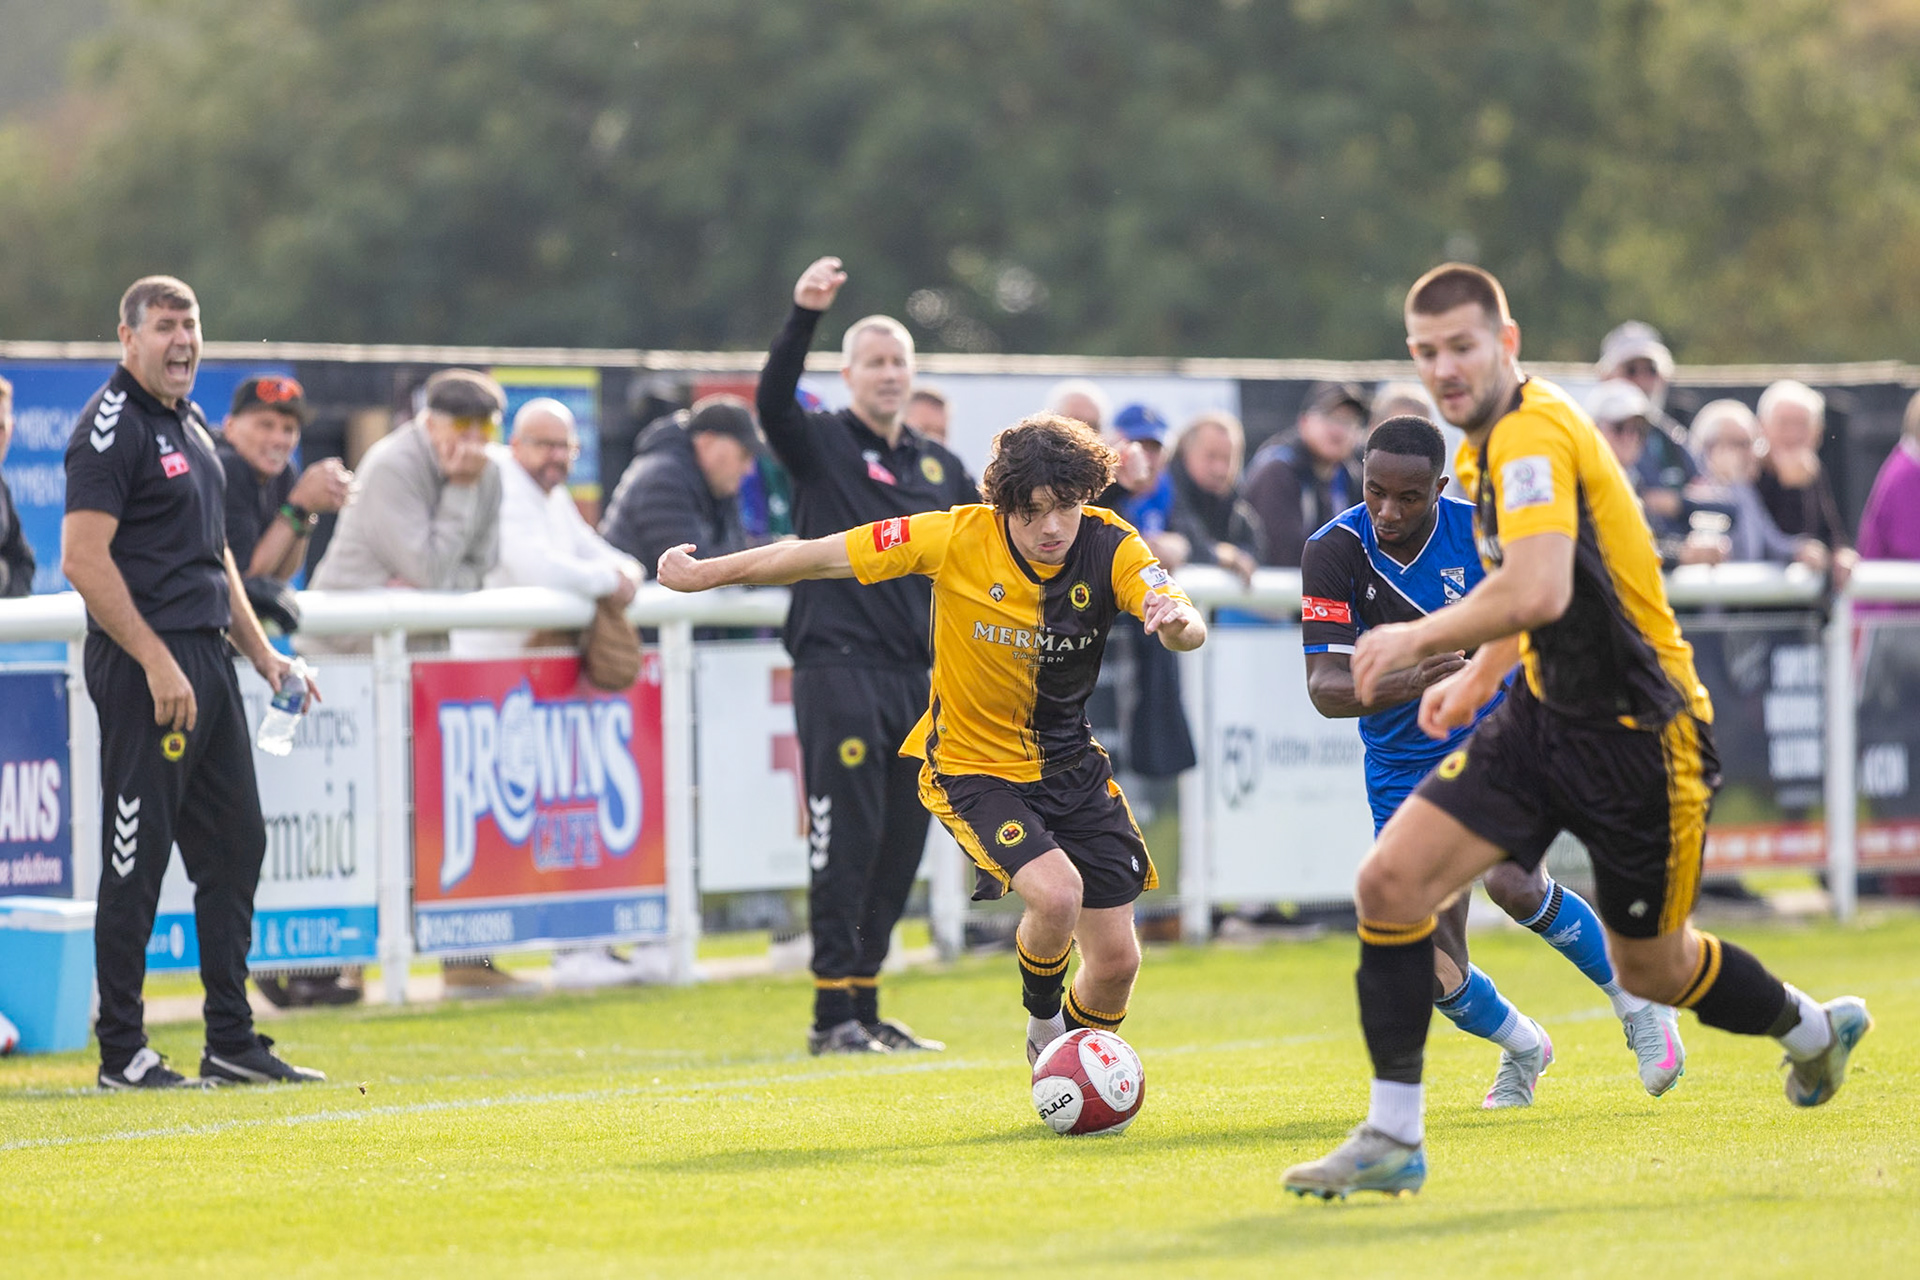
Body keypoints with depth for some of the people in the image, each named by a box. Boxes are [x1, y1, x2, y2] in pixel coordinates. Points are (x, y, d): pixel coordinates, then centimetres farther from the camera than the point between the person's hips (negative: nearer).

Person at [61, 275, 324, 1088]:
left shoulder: (192, 426, 18)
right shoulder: (112, 426, -11)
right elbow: (84, 558, -19)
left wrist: (262, 653, 19)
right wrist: (157, 662, -22)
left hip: (207, 657, 9)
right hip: (142, 663, -9)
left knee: (235, 848, 10)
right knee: (136, 860, -5)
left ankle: (231, 1042, 17)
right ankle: (121, 1053, 0)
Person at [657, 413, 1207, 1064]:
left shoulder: (1108, 546, -15)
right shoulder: (956, 538, -21)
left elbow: (1189, 629, -29)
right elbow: (820, 557, -13)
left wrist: (1178, 619, -53)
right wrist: (706, 574, -9)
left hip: (1072, 765, 4)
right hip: (973, 767, -4)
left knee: (1116, 961, 5)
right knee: (1056, 895, -29)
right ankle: (1041, 1020, 4)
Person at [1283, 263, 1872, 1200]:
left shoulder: (1533, 434, -21)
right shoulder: (1485, 447, 10)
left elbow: (1539, 593, -35)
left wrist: (1419, 639, -24)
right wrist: (1478, 677, 18)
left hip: (1637, 732, -8)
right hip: (1544, 713, 8)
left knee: (1650, 972, 9)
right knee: (1390, 881, -10)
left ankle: (1812, 1028, 41)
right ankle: (1393, 1140, -5)